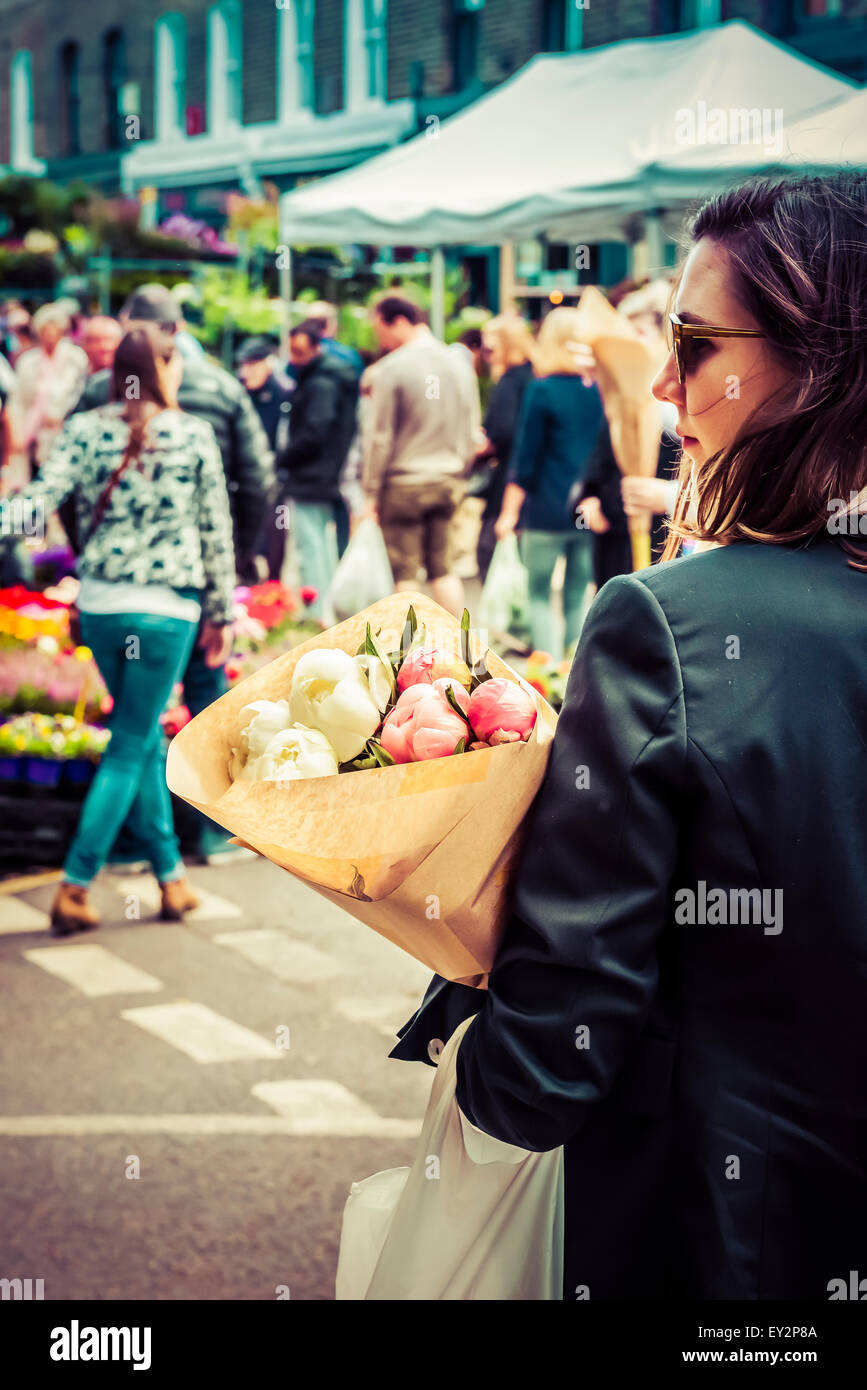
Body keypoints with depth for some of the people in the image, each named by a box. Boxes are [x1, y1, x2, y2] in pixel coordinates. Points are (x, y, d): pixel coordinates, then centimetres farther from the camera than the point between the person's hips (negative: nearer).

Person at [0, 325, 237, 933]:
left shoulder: (84, 429, 2)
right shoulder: (195, 435, -3)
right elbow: (216, 531, 1)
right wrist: (223, 613, 8)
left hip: (99, 604, 4)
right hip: (166, 609, -3)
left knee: (143, 738, 18)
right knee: (131, 748, 3)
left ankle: (171, 874, 23)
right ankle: (74, 888, 0)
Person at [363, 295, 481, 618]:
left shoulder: (391, 368, -12)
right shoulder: (457, 364, 7)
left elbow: (380, 437, -10)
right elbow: (472, 435, 12)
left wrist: (372, 489, -4)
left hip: (404, 482, -6)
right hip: (448, 482, 6)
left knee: (404, 573, 1)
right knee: (442, 568, 14)